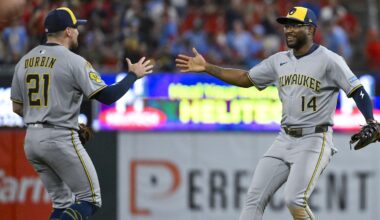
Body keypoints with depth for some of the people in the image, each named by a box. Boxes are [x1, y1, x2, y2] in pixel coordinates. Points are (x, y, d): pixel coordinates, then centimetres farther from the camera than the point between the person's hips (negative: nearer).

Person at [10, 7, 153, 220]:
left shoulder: (24, 62, 10)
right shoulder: (73, 61, -10)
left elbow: (17, 108, 14)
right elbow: (107, 96, -14)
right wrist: (134, 75, 1)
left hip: (31, 140, 7)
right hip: (61, 140, -7)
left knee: (63, 202, 17)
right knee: (89, 200, 0)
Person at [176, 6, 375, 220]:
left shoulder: (329, 60, -9)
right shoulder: (279, 60, 12)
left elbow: (358, 92, -14)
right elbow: (245, 78, 20)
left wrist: (371, 124, -29)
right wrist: (207, 67, 12)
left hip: (314, 140, -7)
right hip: (284, 139, 7)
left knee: (295, 200, -22)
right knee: (255, 198, 1)